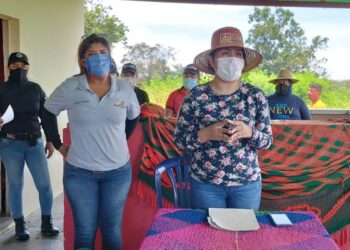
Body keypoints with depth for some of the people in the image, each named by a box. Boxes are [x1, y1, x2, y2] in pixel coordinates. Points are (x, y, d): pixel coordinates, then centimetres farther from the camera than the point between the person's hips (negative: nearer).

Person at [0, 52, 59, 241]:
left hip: (34, 142, 2)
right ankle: (20, 225, 20)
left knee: (44, 184, 0)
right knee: (15, 185, 7)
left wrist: (50, 140, 9)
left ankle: (46, 223, 17)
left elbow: (45, 115, 11)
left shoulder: (35, 88, 7)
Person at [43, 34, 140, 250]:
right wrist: (58, 144, 4)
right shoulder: (69, 88, -6)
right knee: (84, 231, 8)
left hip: (118, 171, 1)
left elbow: (134, 117, 18)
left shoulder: (124, 89, -1)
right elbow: (48, 113, 8)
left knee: (112, 230, 13)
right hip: (79, 172, -1)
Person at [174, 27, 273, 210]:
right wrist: (207, 134, -22)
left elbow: (267, 140, 1)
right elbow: (179, 139, -5)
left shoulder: (256, 96, -3)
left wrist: (248, 132, -20)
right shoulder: (196, 96, -7)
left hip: (248, 182, 1)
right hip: (205, 183, -1)